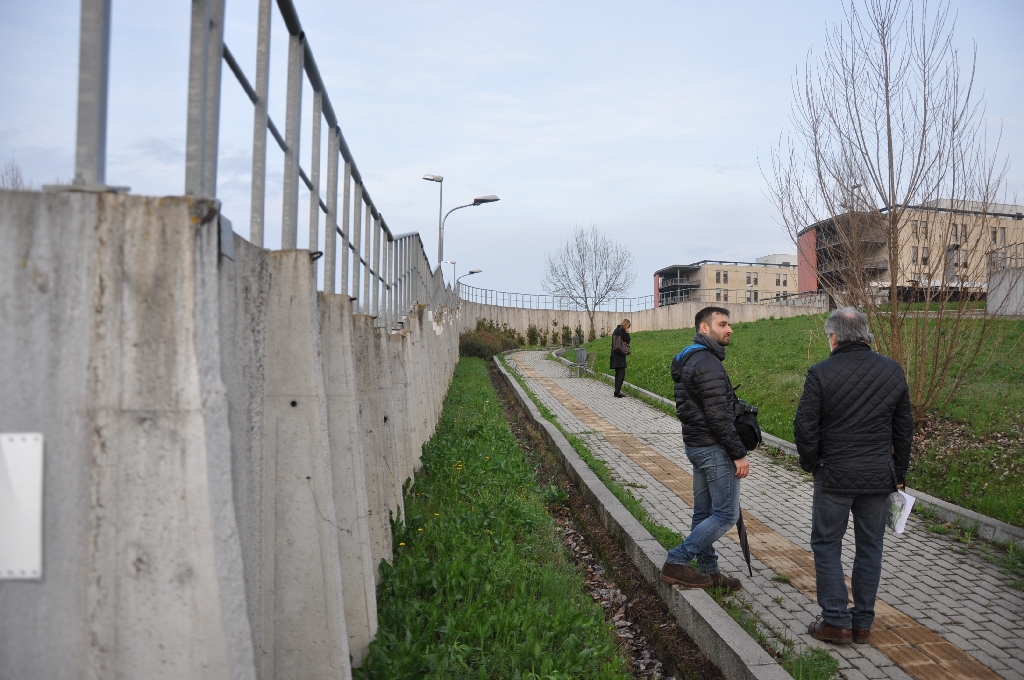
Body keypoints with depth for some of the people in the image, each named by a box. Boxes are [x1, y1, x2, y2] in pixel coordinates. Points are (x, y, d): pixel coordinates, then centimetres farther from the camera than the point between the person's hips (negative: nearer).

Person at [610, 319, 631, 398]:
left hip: (615, 354, 10)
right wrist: (627, 333, 1)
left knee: (618, 373, 13)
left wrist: (624, 342, 2)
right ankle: (617, 391, -19)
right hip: (620, 354, -9)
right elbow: (627, 340, -8)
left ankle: (617, 391, 14)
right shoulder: (622, 330, -10)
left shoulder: (616, 330, 17)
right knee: (621, 373, -11)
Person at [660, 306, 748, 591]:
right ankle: (676, 562, -2)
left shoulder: (689, 360, 13)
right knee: (726, 514, -4)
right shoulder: (707, 364, -19)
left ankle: (708, 570, 24)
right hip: (714, 448, -10)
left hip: (697, 445, 10)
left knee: (704, 512, 15)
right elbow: (718, 417, -23)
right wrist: (739, 454, -17)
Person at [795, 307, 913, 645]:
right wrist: (899, 473, 19)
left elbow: (805, 427, -11)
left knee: (826, 545, 8)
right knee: (870, 547, 13)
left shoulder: (821, 373, -12)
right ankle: (863, 622, 21)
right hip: (879, 476, 4)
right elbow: (904, 428, 10)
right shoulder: (892, 370, 3)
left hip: (835, 475, -4)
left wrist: (810, 463, 7)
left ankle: (836, 622, 8)